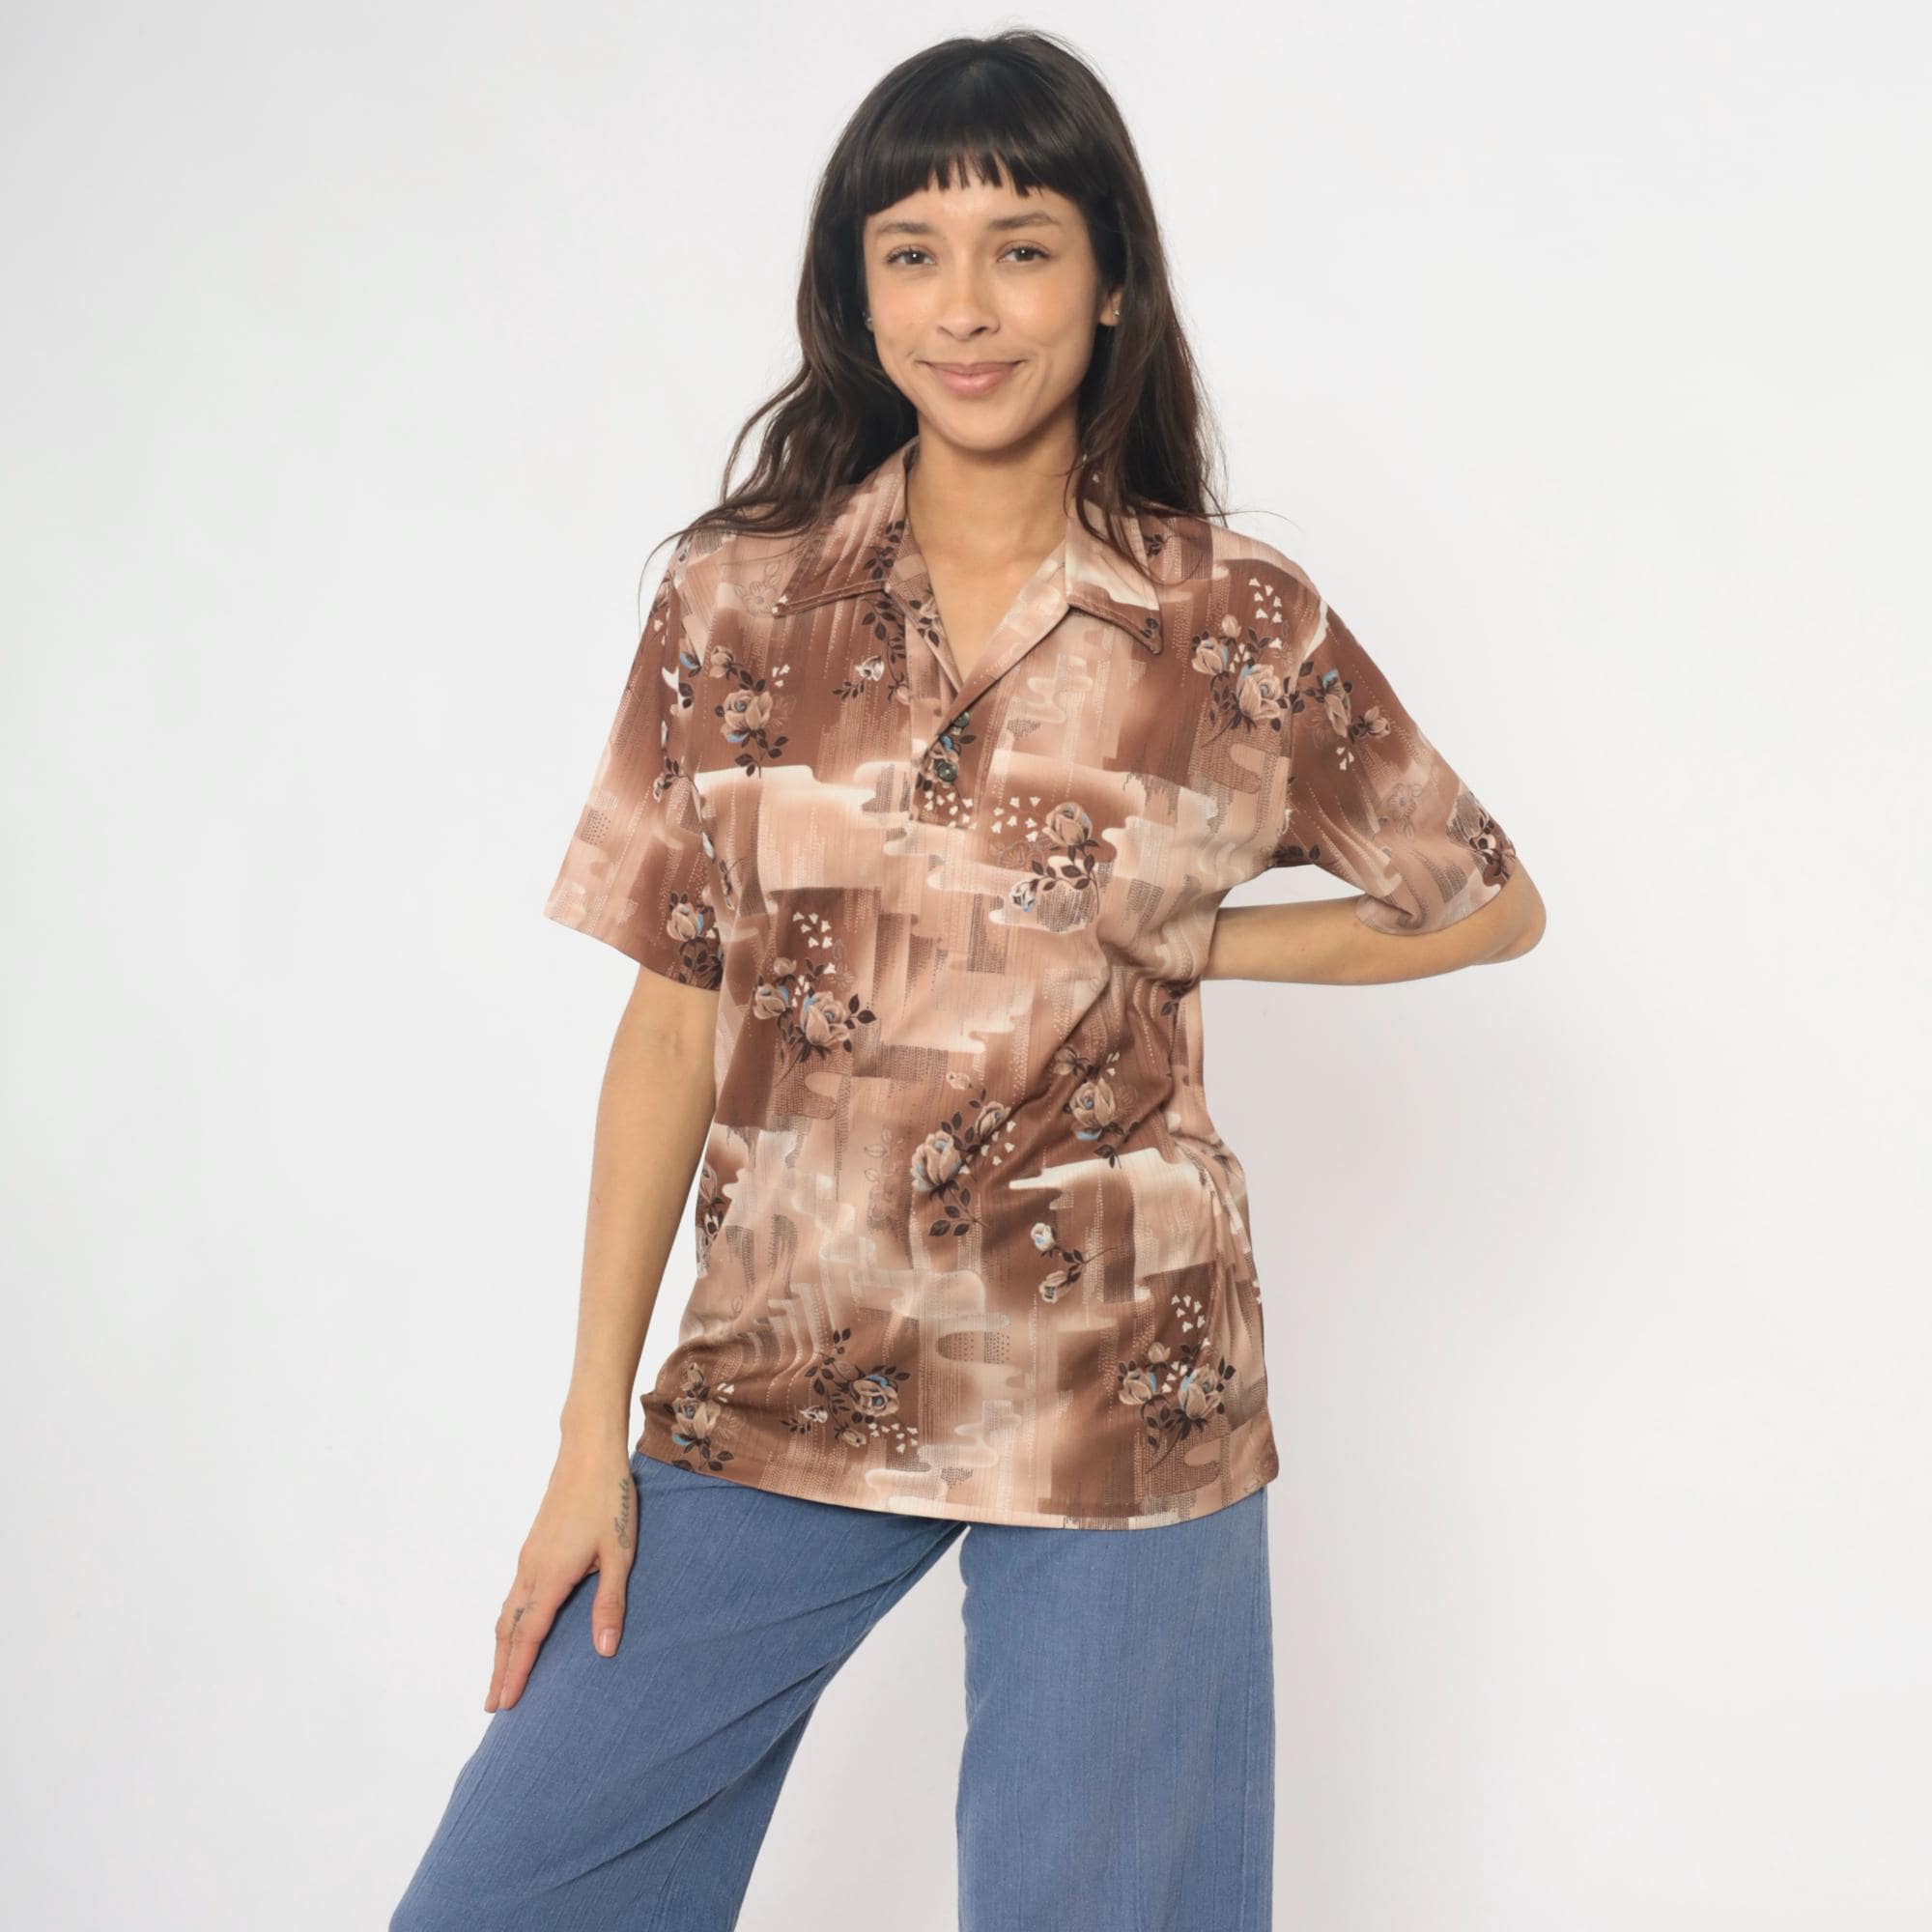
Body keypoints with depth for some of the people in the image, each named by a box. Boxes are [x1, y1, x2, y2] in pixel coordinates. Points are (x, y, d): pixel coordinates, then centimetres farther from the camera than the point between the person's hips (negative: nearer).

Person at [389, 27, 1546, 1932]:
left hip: (1116, 1397, -1)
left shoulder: (1242, 628, -2)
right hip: (777, 1380, 2)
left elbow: (1490, 904, 12)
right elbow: (672, 1020, 3)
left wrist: (1173, 944, 0)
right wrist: (592, 1439, 2)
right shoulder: (739, 598, 1)